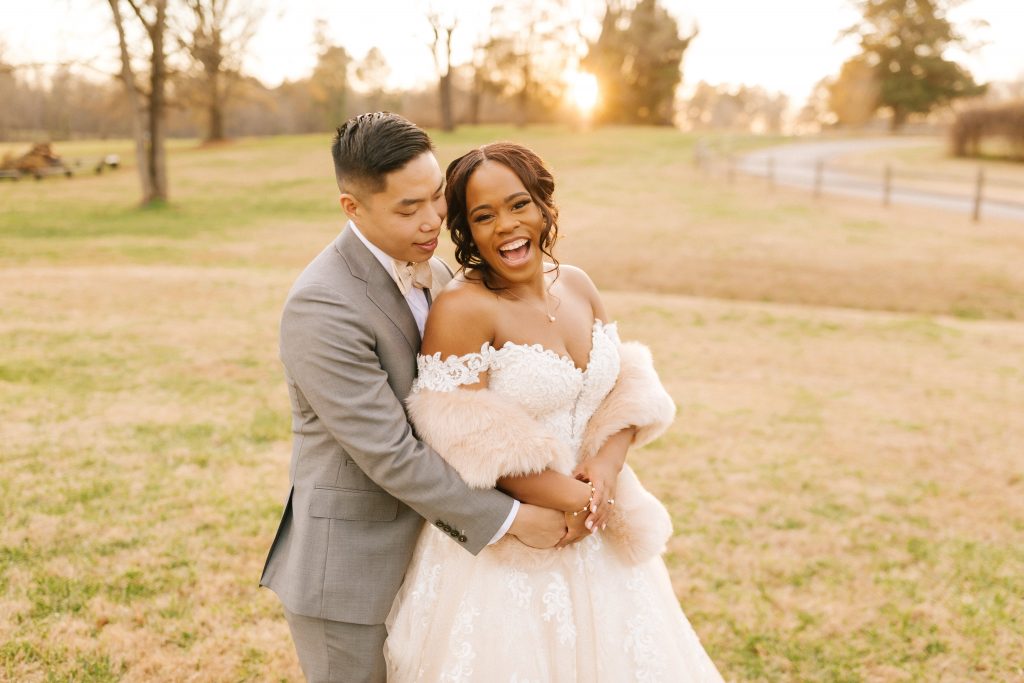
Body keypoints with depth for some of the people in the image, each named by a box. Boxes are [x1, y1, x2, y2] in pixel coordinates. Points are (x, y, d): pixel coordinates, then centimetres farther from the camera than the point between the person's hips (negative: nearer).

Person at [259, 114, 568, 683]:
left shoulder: (432, 271, 1)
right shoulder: (322, 307, -25)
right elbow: (390, 455, -25)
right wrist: (509, 519, -18)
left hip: (419, 548, 7)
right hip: (348, 566, -7)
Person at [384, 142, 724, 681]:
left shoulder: (577, 285, 1)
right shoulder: (461, 309, -19)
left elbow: (624, 388, 5)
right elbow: (469, 443, -21)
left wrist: (609, 461, -13)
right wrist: (569, 499, -19)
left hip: (596, 535, 7)